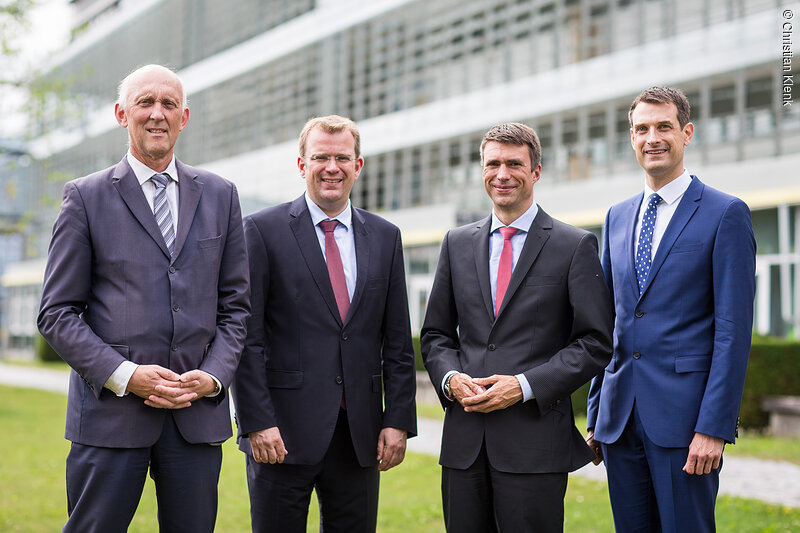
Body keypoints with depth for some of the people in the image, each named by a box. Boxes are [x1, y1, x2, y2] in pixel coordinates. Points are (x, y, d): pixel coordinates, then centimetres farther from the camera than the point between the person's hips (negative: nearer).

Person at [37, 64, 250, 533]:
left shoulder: (220, 195, 11)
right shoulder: (87, 197, 3)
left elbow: (235, 304, 11)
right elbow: (57, 313, -1)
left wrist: (213, 376, -5)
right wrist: (125, 376, -12)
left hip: (199, 411, 2)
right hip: (111, 410, -2)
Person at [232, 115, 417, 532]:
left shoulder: (385, 237, 10)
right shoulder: (262, 230, -2)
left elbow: (397, 341, 9)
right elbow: (247, 337, -6)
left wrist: (398, 420, 2)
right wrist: (256, 422, -13)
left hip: (361, 435, 4)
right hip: (282, 433, -3)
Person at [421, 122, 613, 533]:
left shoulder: (575, 246, 1)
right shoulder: (457, 243, 13)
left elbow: (596, 343, -3)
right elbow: (436, 335, 17)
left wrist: (525, 386, -13)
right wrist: (450, 378, -4)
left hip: (535, 440, -3)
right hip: (464, 439, 4)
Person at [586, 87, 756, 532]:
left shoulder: (726, 214, -4)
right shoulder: (618, 217, 14)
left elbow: (734, 329, -9)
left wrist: (714, 427, -15)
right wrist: (596, 414, 13)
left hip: (684, 416, -5)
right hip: (621, 418, 5)